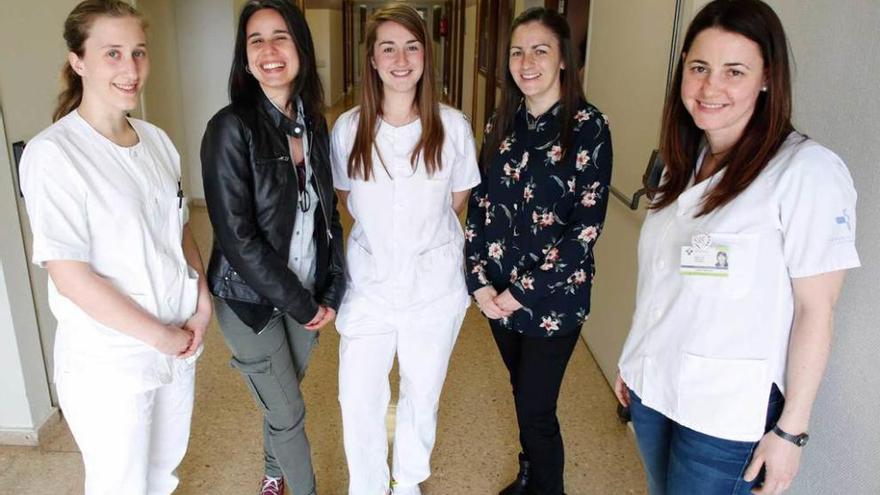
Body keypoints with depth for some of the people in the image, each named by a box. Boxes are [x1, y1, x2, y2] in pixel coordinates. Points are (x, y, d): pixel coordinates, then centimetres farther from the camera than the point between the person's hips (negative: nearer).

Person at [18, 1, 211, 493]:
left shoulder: (157, 140, 2)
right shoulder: (53, 153, -18)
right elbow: (71, 277, -20)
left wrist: (203, 302, -3)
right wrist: (160, 336, -14)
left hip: (178, 343, 6)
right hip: (108, 364, -5)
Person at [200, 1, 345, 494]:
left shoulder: (314, 122, 0)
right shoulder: (232, 127, -18)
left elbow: (328, 212, 6)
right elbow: (237, 237, -20)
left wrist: (331, 291, -1)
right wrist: (300, 303, -15)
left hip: (307, 294, 5)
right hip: (251, 299, -5)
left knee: (282, 398, 22)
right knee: (289, 411, 9)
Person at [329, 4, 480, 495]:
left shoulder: (452, 126, -10)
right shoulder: (349, 128, -7)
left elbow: (457, 202, 4)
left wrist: (424, 232, 4)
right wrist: (382, 232, 0)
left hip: (435, 287, 0)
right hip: (369, 285, 1)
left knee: (422, 395, 18)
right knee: (358, 399, 8)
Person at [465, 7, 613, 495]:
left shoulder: (588, 127, -12)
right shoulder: (502, 123, 4)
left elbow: (587, 224, -16)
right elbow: (479, 203, 5)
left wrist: (524, 291, -15)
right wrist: (481, 280, -5)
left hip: (553, 297, -5)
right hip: (497, 292, 5)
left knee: (536, 408, 4)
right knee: (523, 392, 21)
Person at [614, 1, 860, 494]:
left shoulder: (807, 171, -16)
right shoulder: (685, 163, 4)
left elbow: (816, 310, -14)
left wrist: (791, 430, -12)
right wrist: (635, 362, 13)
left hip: (727, 415, -6)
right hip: (651, 389, 6)